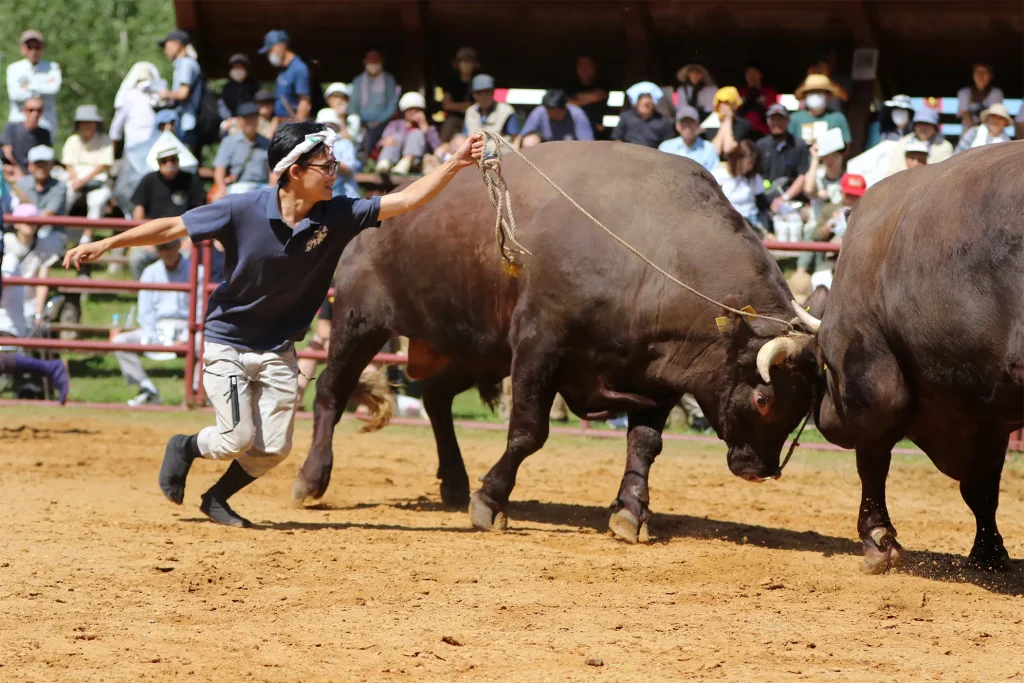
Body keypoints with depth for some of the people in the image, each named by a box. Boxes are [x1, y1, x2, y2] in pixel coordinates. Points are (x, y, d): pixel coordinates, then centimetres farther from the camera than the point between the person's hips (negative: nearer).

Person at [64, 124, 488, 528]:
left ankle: (217, 499, 27)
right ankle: (185, 448, 23)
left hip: (277, 352, 4)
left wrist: (455, 165, -21)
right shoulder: (244, 210, -21)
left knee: (274, 448, 1)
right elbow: (173, 227, -14)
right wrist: (107, 244, -17)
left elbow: (406, 201, -11)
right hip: (226, 344, -4)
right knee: (238, 438, -10)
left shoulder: (336, 217, -12)